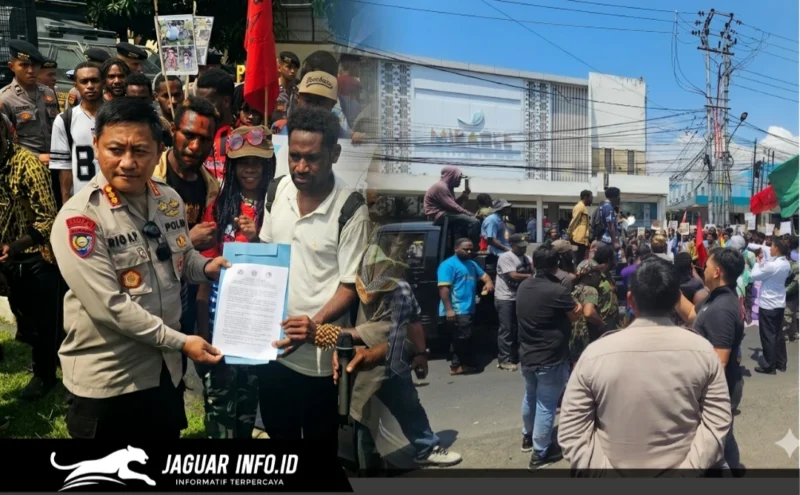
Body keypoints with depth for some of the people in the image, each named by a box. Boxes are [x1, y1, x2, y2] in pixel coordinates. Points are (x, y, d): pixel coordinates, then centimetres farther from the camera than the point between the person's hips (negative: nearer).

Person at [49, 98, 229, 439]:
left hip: (166, 368, 6)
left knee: (168, 434, 22)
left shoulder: (170, 199, 0)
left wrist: (205, 267, -7)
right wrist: (180, 342, -21)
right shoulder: (78, 219, -20)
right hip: (107, 380, -6)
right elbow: (109, 306, -24)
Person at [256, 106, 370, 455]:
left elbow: (351, 284, -14)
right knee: (277, 430, 24)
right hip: (272, 340, 6)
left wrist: (315, 325, -28)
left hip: (317, 351, -5)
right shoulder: (279, 189, -1)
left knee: (319, 440, 13)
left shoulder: (351, 210, -18)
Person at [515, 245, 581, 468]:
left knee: (530, 397, 26)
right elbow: (575, 314, -7)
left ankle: (528, 436, 44)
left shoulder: (523, 286, -3)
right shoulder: (557, 291, -24)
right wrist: (578, 305, 13)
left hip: (527, 355, 7)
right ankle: (540, 453, 16)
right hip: (550, 359, -7)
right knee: (546, 405, 5)